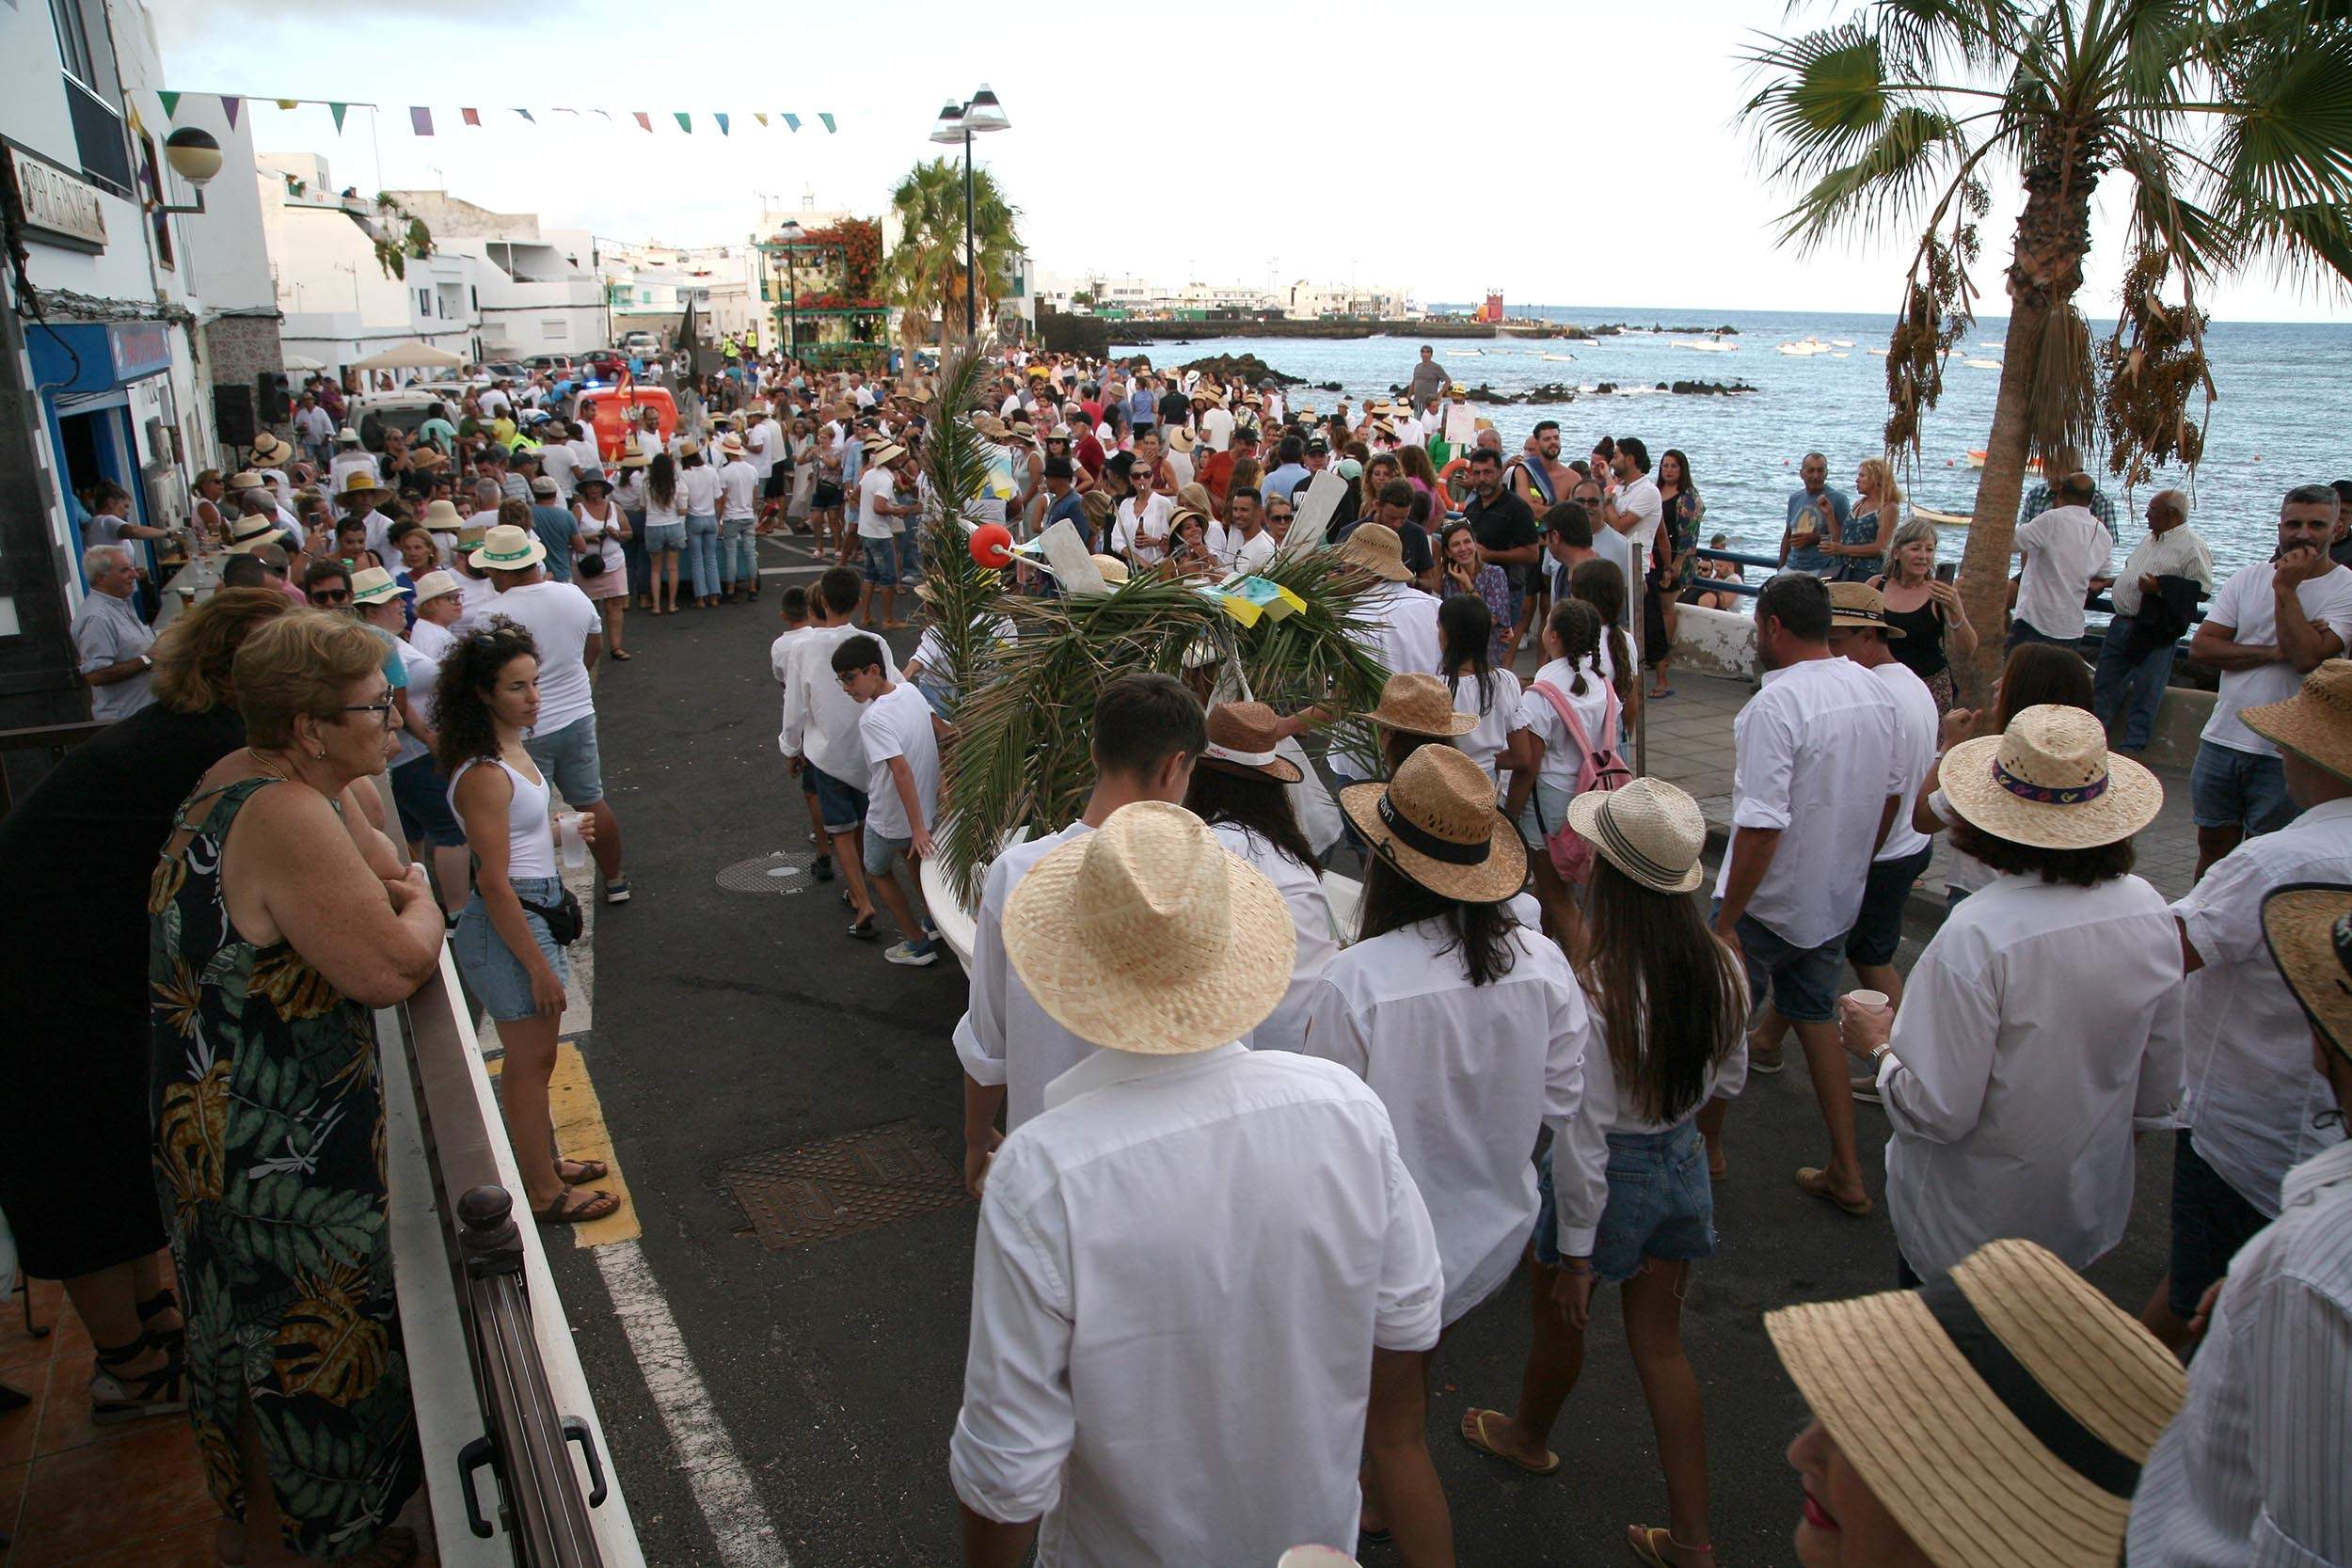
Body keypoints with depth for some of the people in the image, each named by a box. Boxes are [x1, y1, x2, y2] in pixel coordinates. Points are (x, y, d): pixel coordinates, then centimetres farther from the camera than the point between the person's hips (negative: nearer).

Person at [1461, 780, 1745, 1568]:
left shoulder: (1591, 987, -30)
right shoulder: (1722, 966, -12)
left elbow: (1583, 1129, -23)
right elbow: (1730, 1077, 4)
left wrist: (1575, 1246, -13)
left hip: (1610, 1177, -5)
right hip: (1684, 1163, 5)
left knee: (1559, 1321, 23)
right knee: (1660, 1343, 21)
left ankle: (1529, 1436, 52)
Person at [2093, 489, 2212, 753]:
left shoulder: (2192, 547, -11)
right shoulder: (2150, 540, 16)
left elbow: (2203, 589, -17)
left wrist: (2160, 588, -22)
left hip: (2154, 632, -9)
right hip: (2121, 623, 9)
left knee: (2145, 693, -2)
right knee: (2105, 683, 13)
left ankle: (2131, 748, 5)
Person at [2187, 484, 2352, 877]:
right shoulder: (2247, 578, 8)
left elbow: (2308, 657, -20)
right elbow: (2200, 647, -2)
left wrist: (2286, 589, -16)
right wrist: (2276, 652, -13)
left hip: (2285, 754, -4)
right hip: (2221, 738, 4)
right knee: (2213, 845, 14)